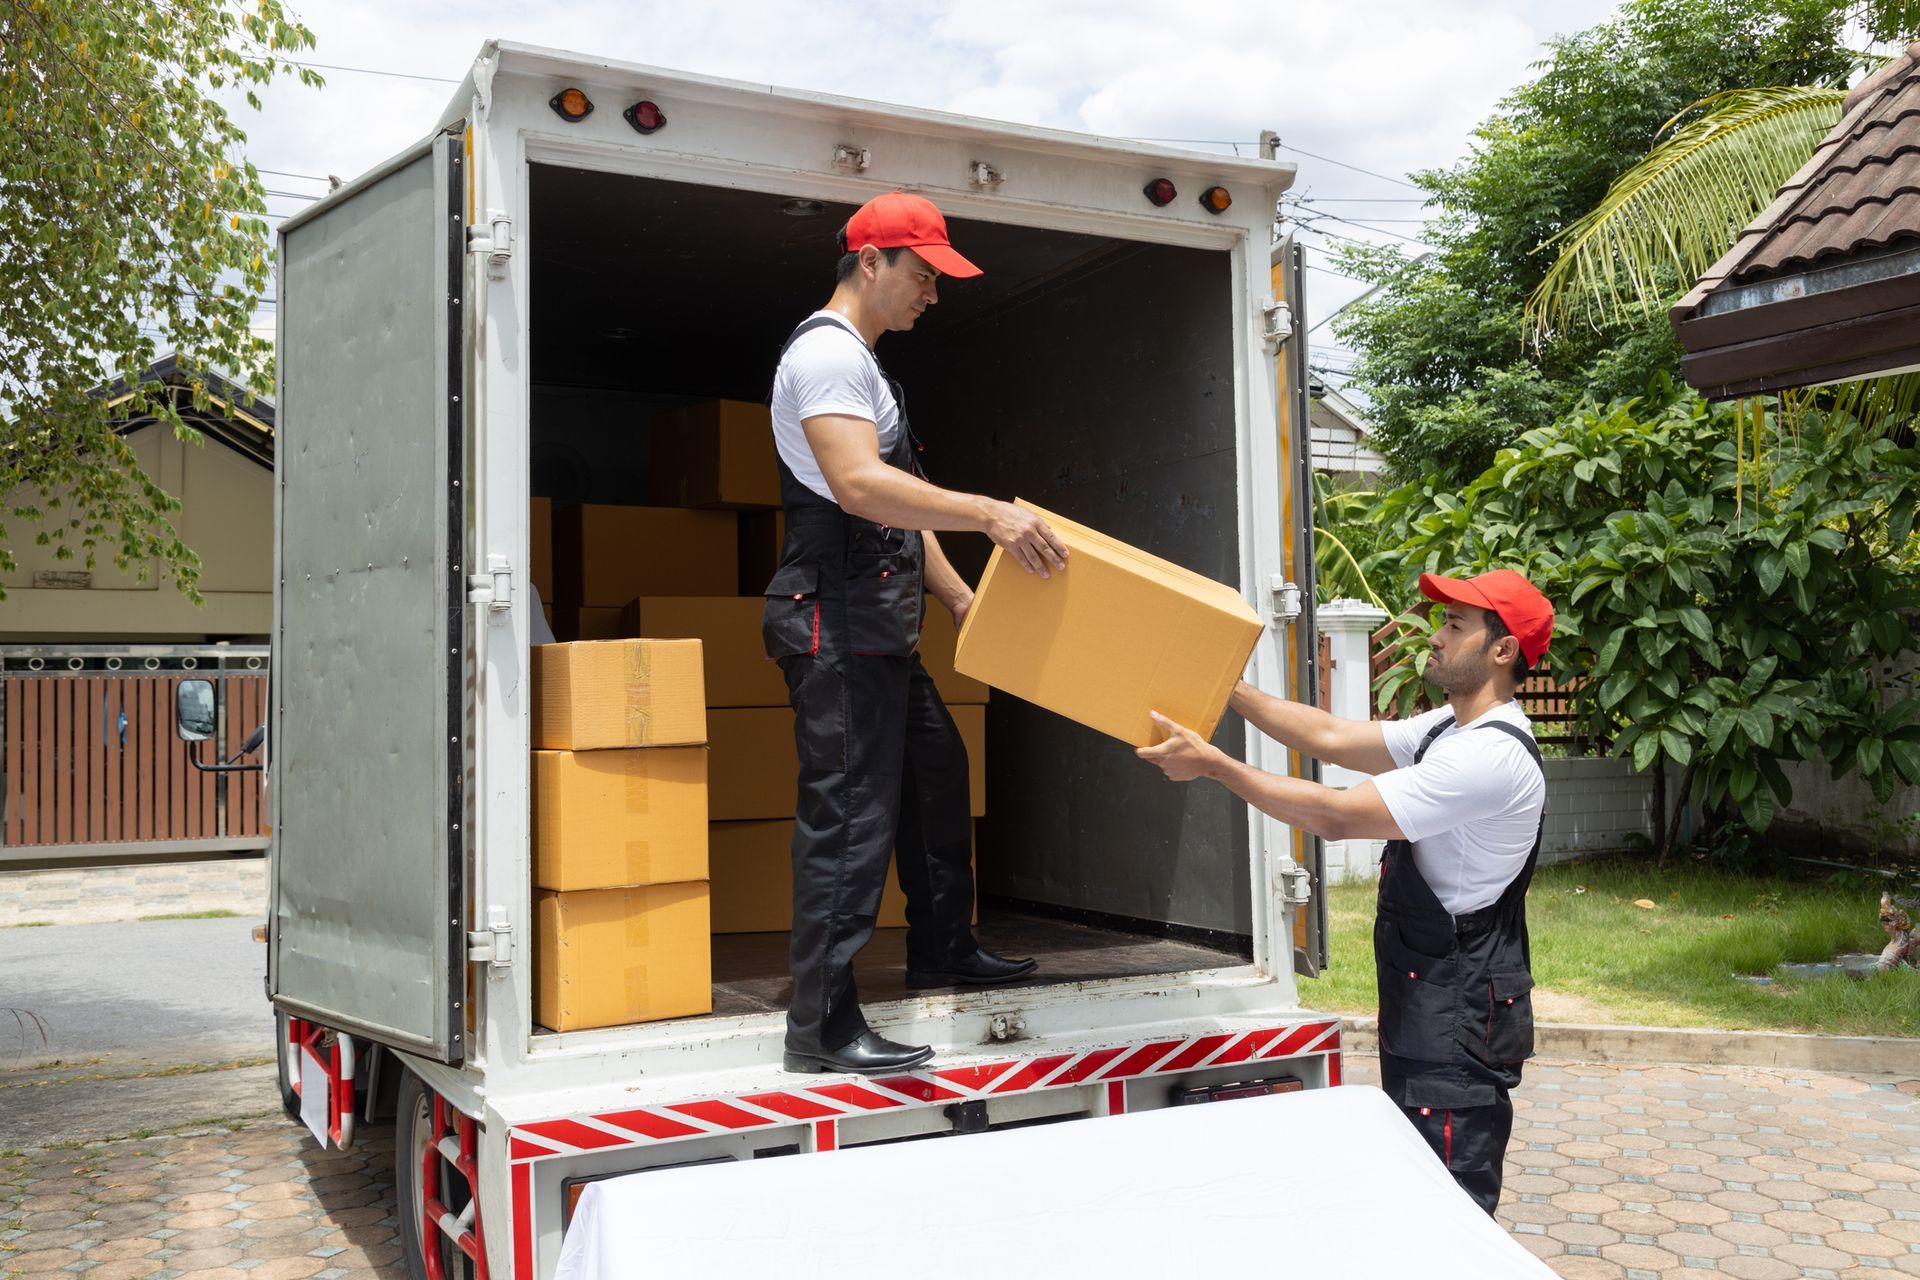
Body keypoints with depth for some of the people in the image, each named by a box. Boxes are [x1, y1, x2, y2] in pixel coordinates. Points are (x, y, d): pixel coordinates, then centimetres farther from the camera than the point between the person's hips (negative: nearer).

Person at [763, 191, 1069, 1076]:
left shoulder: (862, 364, 23)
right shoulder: (827, 352, -11)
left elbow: (900, 506, 23)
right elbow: (858, 485, -27)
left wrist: (962, 599, 15)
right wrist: (989, 514, -31)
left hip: (878, 626, 11)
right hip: (837, 624, -11)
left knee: (936, 773, 20)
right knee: (850, 813, -11)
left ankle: (942, 948, 34)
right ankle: (821, 1025, -7)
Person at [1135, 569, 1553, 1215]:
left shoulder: (1491, 755, -22)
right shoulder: (1452, 728, 10)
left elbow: (1336, 815, -23)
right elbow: (1333, 737, 11)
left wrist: (1213, 764, -19)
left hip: (1461, 1011, -10)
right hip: (1426, 999, 10)